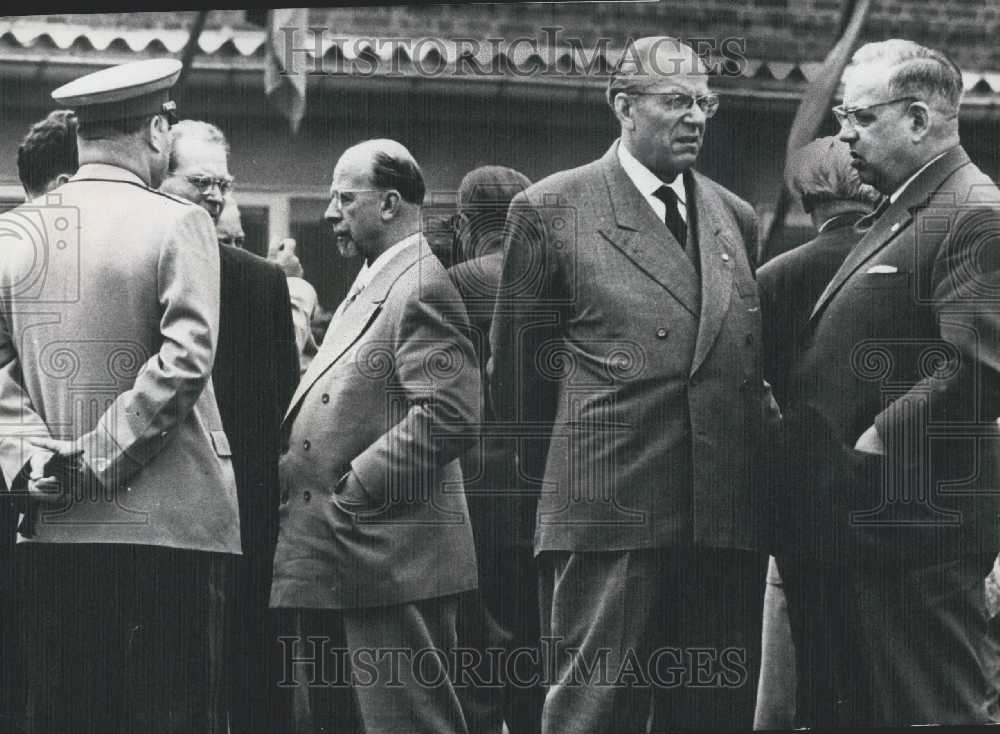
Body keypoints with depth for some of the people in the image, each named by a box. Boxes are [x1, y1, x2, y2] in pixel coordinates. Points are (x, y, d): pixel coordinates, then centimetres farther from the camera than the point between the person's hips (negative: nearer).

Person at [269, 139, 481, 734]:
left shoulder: (421, 288, -12)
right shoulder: (369, 287, 20)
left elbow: (451, 416, -22)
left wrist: (353, 490, -19)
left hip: (390, 564, -10)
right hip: (327, 570, 11)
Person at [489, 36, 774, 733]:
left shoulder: (736, 218, 16)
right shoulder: (551, 211, 1)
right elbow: (517, 360, 6)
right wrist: (553, 467, 10)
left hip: (727, 517, 5)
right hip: (611, 515, -5)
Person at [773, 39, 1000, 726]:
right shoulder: (892, 217, 20)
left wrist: (879, 440, -19)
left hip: (914, 524, -10)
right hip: (849, 526, 10)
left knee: (934, 711, -5)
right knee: (841, 708, 13)